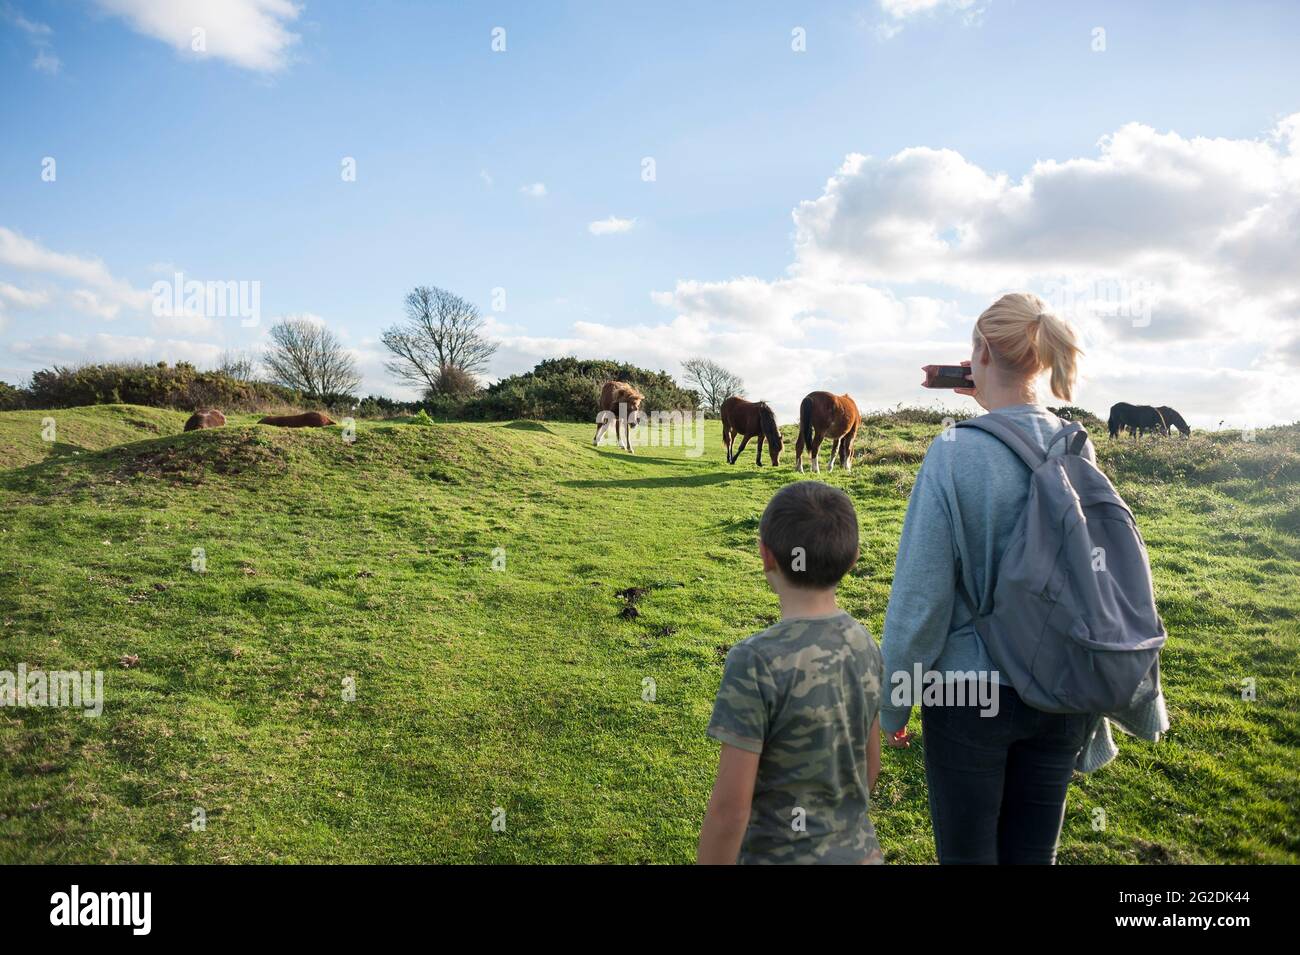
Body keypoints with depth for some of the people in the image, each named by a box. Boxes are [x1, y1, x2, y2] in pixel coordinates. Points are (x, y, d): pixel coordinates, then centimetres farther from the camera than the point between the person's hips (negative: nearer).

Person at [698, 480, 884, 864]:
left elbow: (730, 807, -21)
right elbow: (870, 765, 6)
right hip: (859, 850, 5)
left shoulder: (756, 662, -25)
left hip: (780, 856, -5)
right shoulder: (864, 644, -6)